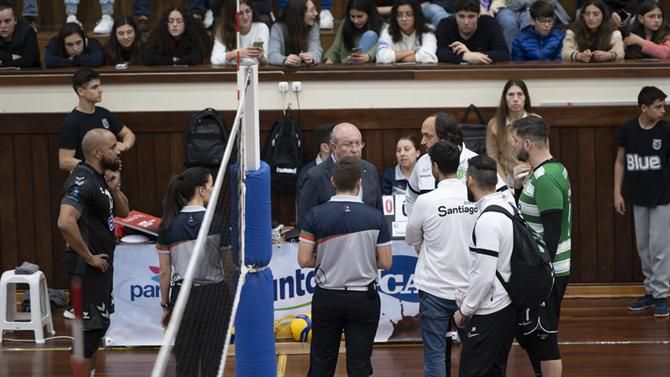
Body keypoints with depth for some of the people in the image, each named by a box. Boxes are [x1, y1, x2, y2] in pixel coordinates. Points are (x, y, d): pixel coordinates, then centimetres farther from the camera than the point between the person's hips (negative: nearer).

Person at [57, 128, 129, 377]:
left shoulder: (101, 177, 9)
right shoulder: (82, 181, -21)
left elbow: (122, 212, 17)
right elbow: (65, 223, -34)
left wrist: (114, 189, -4)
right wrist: (88, 257, -24)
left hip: (102, 263, 10)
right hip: (87, 269, -10)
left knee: (98, 325, 21)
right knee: (87, 329, -6)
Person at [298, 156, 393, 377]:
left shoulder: (316, 215, -9)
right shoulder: (375, 217, -8)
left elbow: (304, 260, -9)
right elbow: (386, 262, -4)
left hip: (327, 298, 1)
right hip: (363, 298, 0)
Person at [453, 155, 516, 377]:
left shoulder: (487, 221, -21)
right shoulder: (507, 206, 6)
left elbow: (484, 276, -22)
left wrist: (465, 310, -10)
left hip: (488, 313, -9)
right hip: (507, 305, 9)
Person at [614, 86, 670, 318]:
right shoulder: (628, 129, -4)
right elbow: (620, 162, 6)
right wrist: (617, 192, 3)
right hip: (638, 198, 3)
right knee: (643, 248, 11)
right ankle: (650, 292, 23)